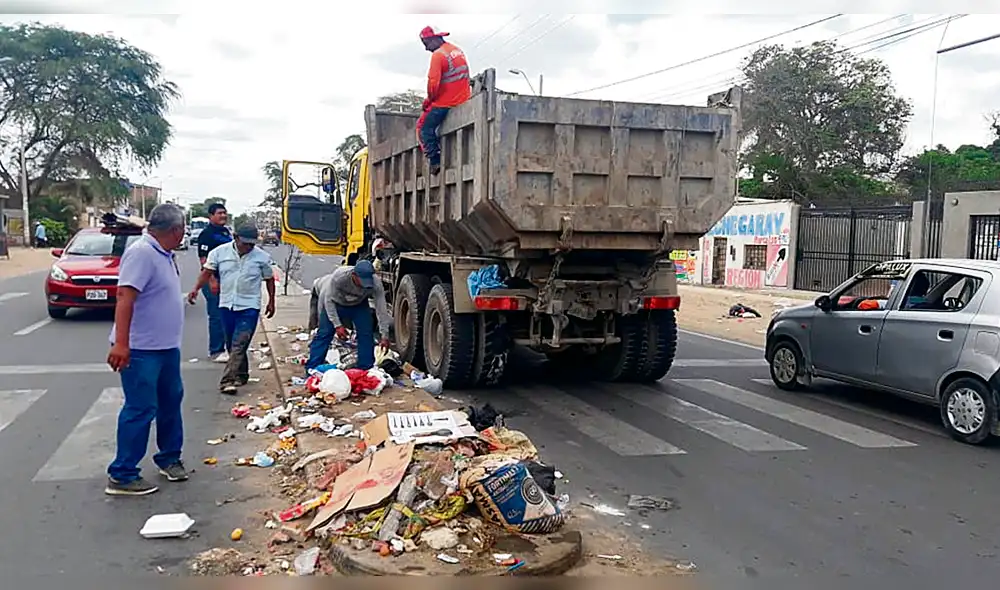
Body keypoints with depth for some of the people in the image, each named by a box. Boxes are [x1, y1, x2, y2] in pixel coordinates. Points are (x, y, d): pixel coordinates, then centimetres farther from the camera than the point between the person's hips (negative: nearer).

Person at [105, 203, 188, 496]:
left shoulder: (164, 255, 10)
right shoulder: (141, 253, -20)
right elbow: (125, 296, -28)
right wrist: (121, 342, -34)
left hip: (167, 346, 10)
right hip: (141, 349, -10)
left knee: (171, 401, 17)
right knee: (140, 409, -6)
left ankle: (169, 458, 31)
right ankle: (121, 476, 4)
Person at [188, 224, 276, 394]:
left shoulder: (262, 257, -3)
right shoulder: (219, 252, 0)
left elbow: (269, 279, 8)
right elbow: (207, 272, 1)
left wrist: (271, 301, 10)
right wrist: (196, 289, -11)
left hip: (249, 307, -3)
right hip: (226, 305, 3)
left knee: (239, 345, -13)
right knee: (232, 345, 13)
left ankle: (227, 381, -16)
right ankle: (241, 375, 30)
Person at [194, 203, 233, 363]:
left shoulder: (227, 232, 15)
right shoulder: (207, 233, -10)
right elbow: (203, 259, -16)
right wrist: (212, 280, -22)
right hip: (214, 281, -8)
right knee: (216, 317, -4)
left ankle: (222, 347, 22)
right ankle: (215, 351, 3)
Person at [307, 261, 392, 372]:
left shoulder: (376, 284, -34)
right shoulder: (338, 276, -39)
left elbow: (382, 310, -24)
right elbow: (329, 300, -25)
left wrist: (384, 336, -24)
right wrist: (337, 325, -27)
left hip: (359, 305, 2)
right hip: (335, 303, -2)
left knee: (366, 334, -9)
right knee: (324, 333, -9)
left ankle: (366, 370, 4)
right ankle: (311, 369, -2)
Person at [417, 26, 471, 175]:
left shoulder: (438, 55, -16)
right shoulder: (457, 50, 12)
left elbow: (433, 82, -22)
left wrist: (429, 99, -3)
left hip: (444, 102, -9)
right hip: (463, 99, 9)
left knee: (424, 127, 3)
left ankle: (435, 161, -5)